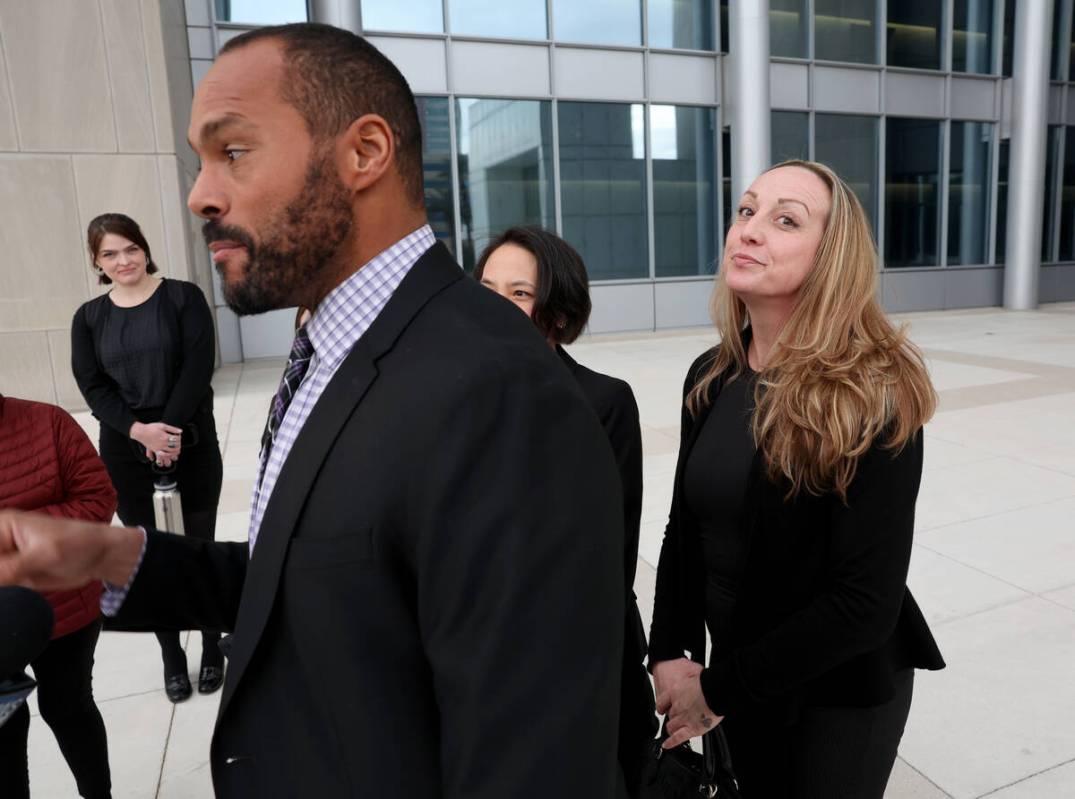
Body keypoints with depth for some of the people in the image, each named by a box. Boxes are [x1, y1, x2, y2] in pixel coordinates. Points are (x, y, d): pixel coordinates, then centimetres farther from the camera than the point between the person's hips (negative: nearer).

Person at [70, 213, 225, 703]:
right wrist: (139, 430, -16)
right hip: (124, 449, 3)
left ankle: (213, 647, 25)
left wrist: (168, 429, -16)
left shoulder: (183, 297, -3)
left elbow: (199, 366, -10)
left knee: (200, 548, 6)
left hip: (191, 440, -2)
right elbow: (92, 387, 0)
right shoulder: (89, 318, 6)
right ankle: (171, 656, 26)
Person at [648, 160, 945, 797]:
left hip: (842, 691, -5)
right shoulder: (710, 378, -5)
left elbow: (867, 602, -24)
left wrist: (718, 689, -18)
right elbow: (686, 527, 3)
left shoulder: (874, 396, -23)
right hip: (736, 669, 5)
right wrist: (669, 654, -8)